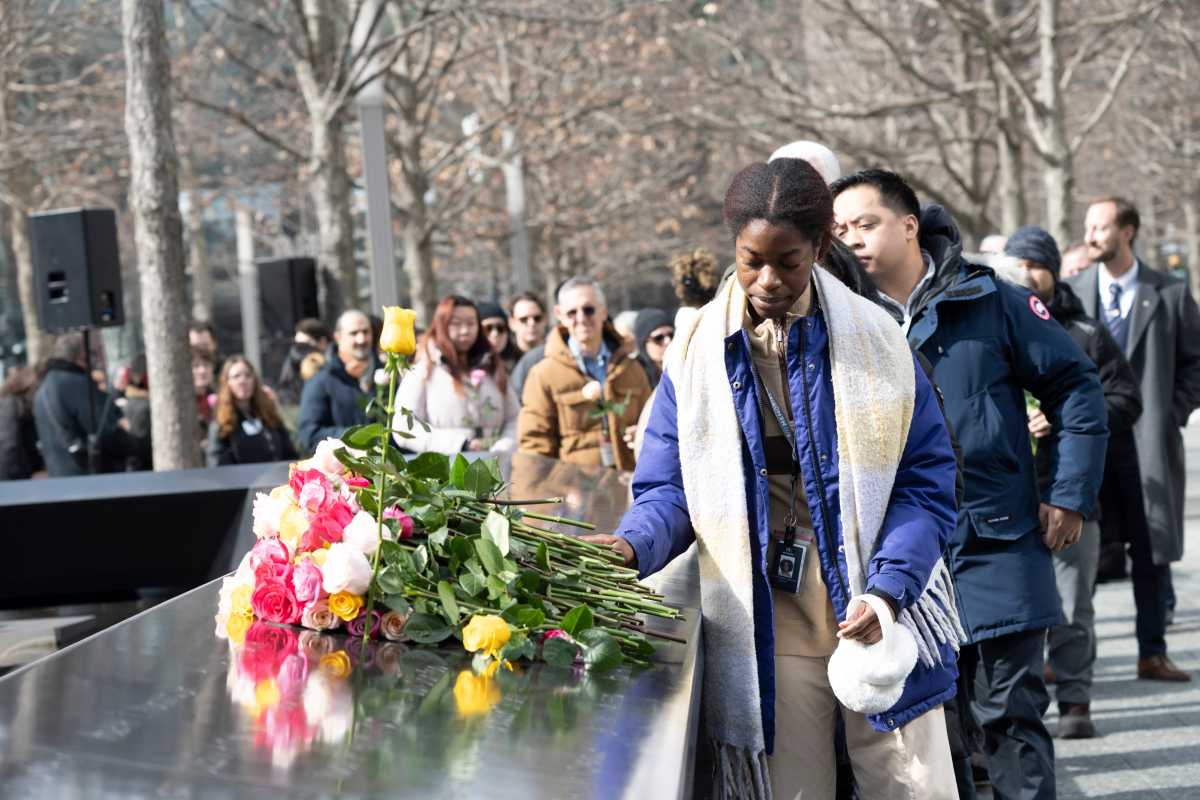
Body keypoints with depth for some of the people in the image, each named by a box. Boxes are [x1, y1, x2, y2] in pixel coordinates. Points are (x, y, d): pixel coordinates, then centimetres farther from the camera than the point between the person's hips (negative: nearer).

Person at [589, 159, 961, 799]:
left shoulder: (874, 339, -2)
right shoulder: (696, 351, 1)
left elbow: (925, 482, -2)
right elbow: (670, 487, 4)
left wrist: (887, 590, -17)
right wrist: (633, 545, -18)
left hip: (880, 613, 0)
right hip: (765, 625, 0)